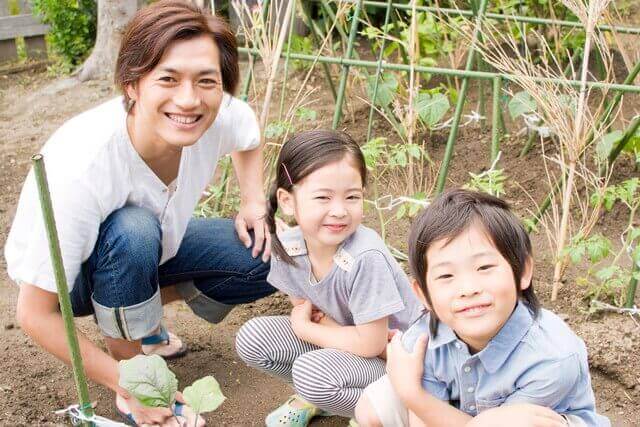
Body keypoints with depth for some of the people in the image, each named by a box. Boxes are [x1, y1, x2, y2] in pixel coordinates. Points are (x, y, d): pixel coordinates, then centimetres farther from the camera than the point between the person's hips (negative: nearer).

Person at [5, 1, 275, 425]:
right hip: (65, 273, -5)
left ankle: (136, 318, 7)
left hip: (150, 247, 6)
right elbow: (35, 316, -29)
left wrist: (254, 201, -9)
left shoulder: (220, 116, -25)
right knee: (132, 230, -37)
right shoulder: (80, 169, -39)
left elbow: (251, 135, 5)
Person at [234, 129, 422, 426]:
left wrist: (303, 327, -15)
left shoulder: (366, 257, -33)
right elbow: (303, 308, 0)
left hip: (392, 353, -6)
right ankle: (315, 398, 10)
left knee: (311, 372, -31)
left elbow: (371, 344, -26)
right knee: (251, 339, -11)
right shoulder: (287, 246, -15)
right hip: (344, 337, 6)